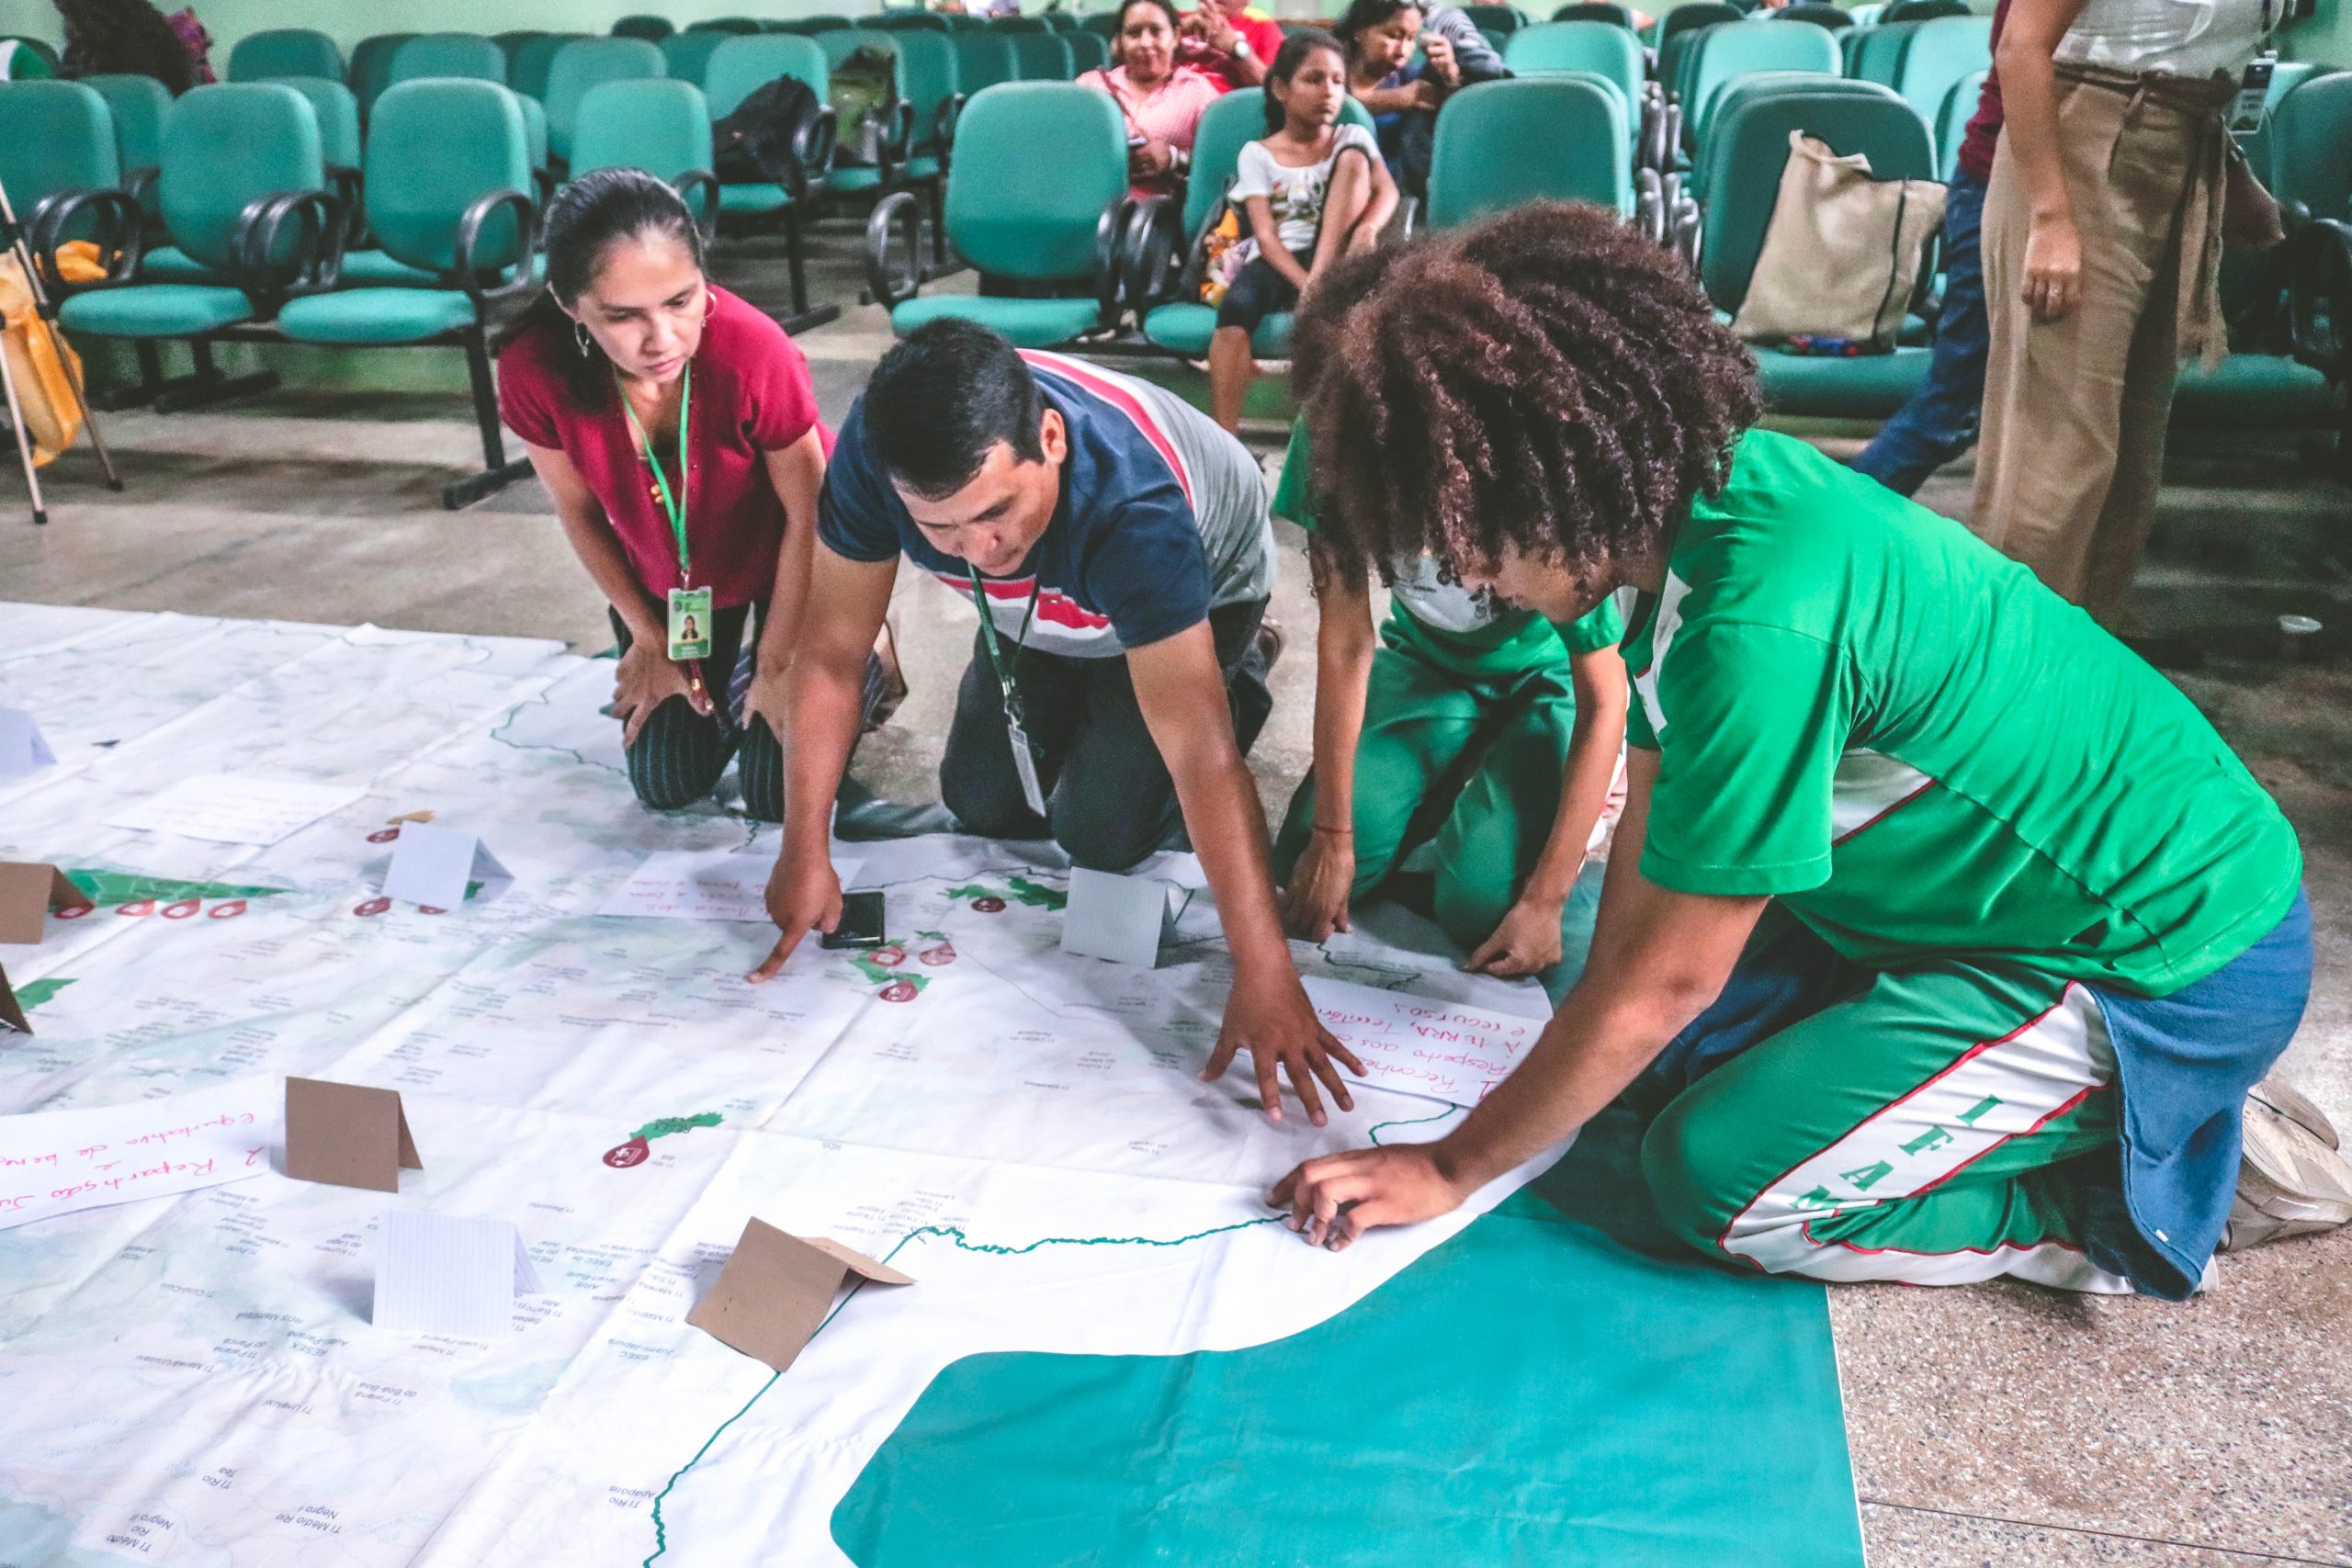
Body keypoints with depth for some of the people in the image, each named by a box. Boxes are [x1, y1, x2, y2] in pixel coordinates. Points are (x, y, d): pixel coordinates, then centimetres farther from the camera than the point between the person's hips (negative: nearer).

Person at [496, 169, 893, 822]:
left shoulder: (753, 351, -37)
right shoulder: (533, 370, -29)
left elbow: (807, 513, -22)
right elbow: (578, 509, -9)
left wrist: (777, 662, -14)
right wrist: (649, 636, 0)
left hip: (782, 563, -3)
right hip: (663, 576, 3)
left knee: (779, 795, -2)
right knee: (667, 784, 10)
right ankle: (724, 669, 39)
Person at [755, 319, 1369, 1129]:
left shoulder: (1130, 506, -47)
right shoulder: (876, 449, -35)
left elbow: (1202, 758, -48)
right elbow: (832, 652, -24)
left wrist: (1265, 979, -49)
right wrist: (804, 851, -25)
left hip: (1202, 590, -4)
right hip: (1043, 608, 5)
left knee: (1102, 834, -9)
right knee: (982, 806, 4)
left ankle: (1240, 684, 14)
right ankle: (1074, 697, 31)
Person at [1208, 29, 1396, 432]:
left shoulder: (1352, 138, 14)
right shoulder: (1257, 154, 8)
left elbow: (1388, 191, -5)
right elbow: (1265, 235, -5)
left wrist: (1368, 227, -30)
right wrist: (1306, 285, -23)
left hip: (1336, 258, 1)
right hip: (1278, 263, -1)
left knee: (1353, 157, -17)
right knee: (1236, 305, -37)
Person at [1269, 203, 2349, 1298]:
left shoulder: (1762, 622, -33)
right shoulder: (1705, 494, -6)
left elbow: (1662, 978, -24)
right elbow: (1656, 804, 4)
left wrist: (1450, 1168, -12)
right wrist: (1591, 1036, 6)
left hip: (2171, 961, -9)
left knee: (1716, 1177, -14)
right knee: (1672, 1052, 9)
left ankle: (2177, 1175, 1)